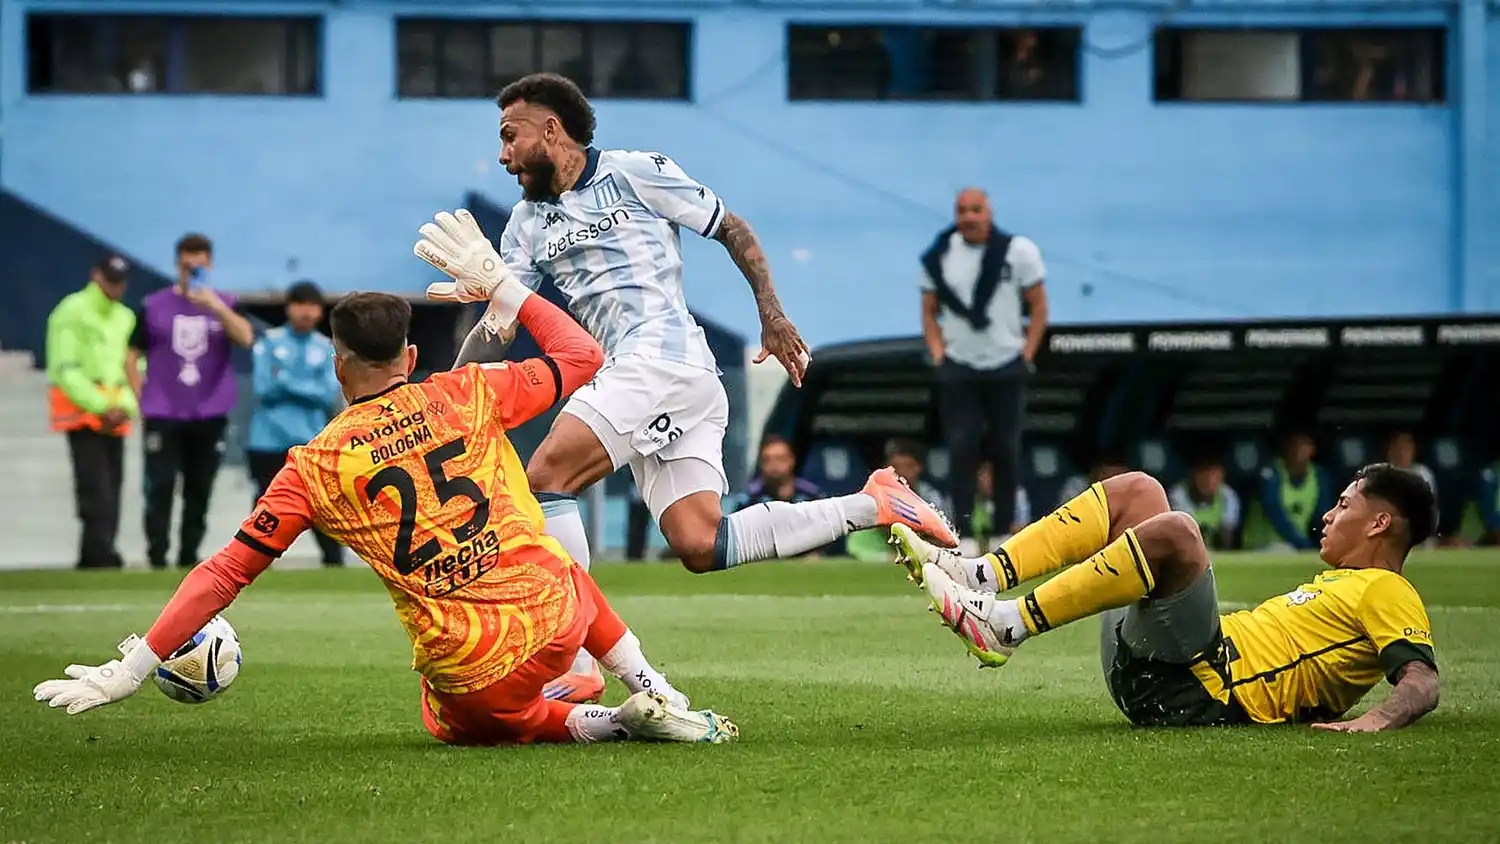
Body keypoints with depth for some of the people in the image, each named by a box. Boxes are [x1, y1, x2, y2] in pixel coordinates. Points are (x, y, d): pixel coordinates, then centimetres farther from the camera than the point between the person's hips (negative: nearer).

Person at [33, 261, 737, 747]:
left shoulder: (313, 468, -4)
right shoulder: (465, 395, -1)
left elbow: (226, 572, -4)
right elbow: (583, 357, 12)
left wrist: (130, 671, 0)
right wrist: (509, 291, 24)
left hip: (470, 678, -3)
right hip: (554, 618, 3)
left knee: (454, 724, 34)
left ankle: (605, 723, 9)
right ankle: (655, 696, 23)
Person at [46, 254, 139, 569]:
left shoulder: (125, 317, 18)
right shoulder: (72, 313, -4)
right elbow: (66, 371, -11)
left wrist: (126, 406, -3)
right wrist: (102, 407, -15)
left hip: (115, 417, 7)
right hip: (81, 412, -7)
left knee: (112, 491, 3)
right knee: (96, 490, -17)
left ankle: (89, 564, 6)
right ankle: (104, 559, -24)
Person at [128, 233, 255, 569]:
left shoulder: (225, 305, 6)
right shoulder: (154, 306, 4)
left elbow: (245, 338, -14)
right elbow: (132, 356, 8)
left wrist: (216, 307, -26)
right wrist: (141, 400, 0)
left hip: (209, 416, 2)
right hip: (163, 416, -2)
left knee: (199, 492, 6)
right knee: (161, 488, -9)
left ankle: (189, 560, 14)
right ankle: (157, 560, -8)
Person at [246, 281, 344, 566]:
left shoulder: (326, 349, 7)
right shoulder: (269, 342, 3)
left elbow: (329, 395, -5)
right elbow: (264, 388, -7)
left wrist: (286, 381, -10)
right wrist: (308, 388, -7)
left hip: (310, 442, 1)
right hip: (268, 443, 0)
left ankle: (334, 564, 0)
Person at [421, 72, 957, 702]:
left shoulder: (635, 173, 5)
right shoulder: (529, 220, 24)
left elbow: (733, 230, 8)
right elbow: (501, 315, 11)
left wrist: (772, 314, -2)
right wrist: (480, 289, -13)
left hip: (662, 357, -7)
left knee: (544, 480, -18)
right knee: (699, 548, -6)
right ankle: (872, 505, 4)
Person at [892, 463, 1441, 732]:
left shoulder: (1386, 594, 2)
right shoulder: (1340, 582, 30)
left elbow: (1423, 682, -15)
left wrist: (1378, 720, -32)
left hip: (1198, 696, -10)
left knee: (1171, 530, -31)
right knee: (1133, 491, 12)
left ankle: (1004, 627, -27)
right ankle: (980, 579, -6)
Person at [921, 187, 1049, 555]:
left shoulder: (1018, 251, -4)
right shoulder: (938, 257, 2)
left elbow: (1038, 307, 2)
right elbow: (929, 311, 11)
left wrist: (1026, 354, -5)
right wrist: (938, 353, 0)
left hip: (1007, 369, -1)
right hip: (957, 370, 1)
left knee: (1006, 451, 3)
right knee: (961, 450, -7)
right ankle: (965, 535, -6)